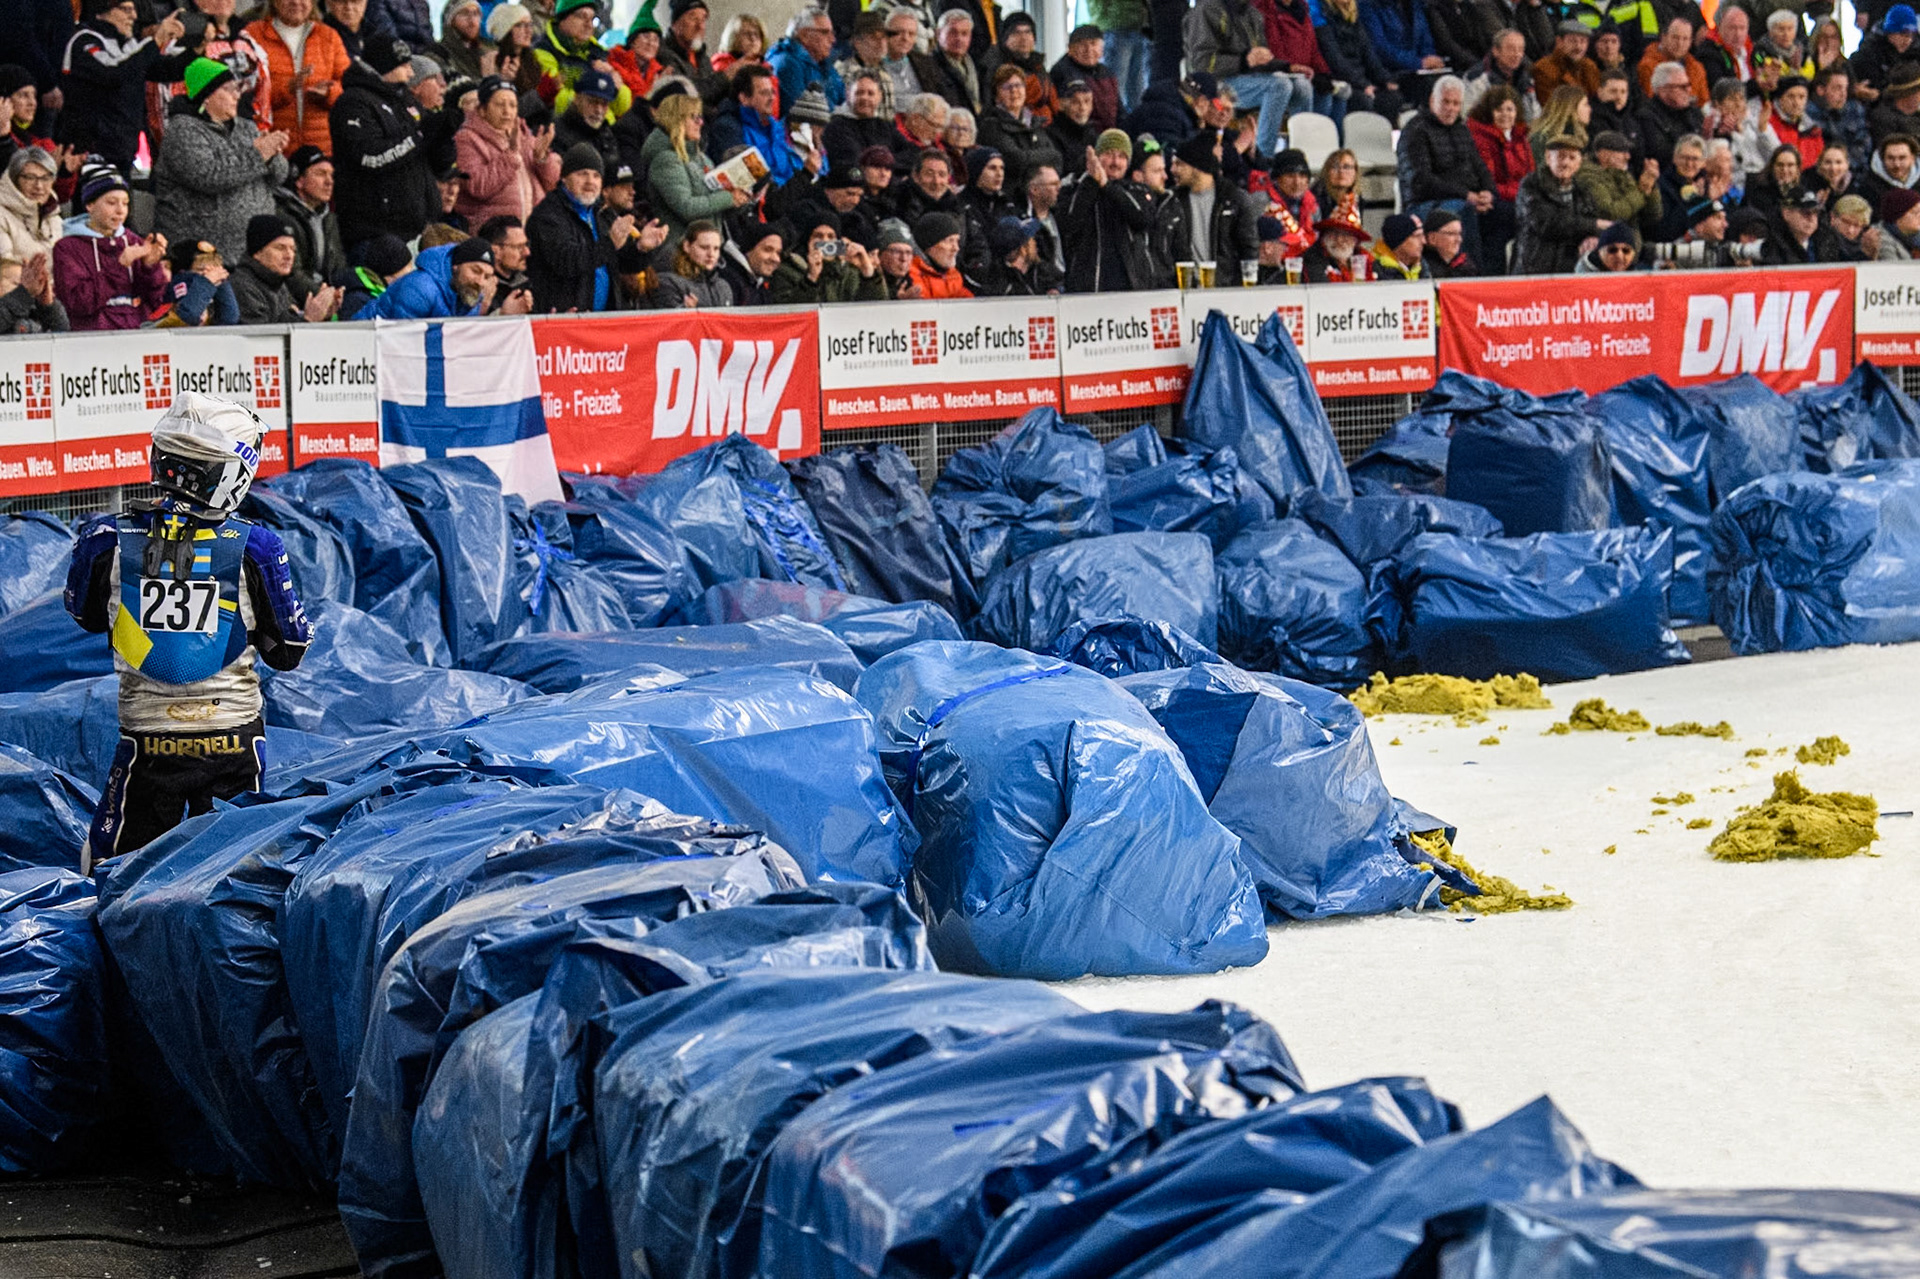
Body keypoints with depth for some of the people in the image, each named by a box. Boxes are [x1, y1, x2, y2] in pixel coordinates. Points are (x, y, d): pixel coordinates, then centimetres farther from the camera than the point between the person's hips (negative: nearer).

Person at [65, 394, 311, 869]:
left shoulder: (108, 539, -10)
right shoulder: (255, 548, -13)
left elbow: (87, 616, 12)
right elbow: (289, 653, -1)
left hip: (146, 738, 0)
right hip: (234, 739, 0)